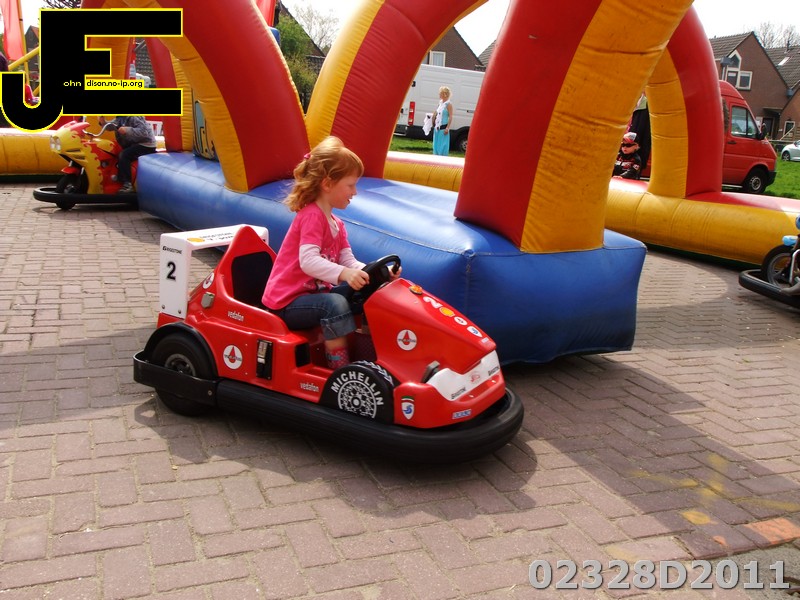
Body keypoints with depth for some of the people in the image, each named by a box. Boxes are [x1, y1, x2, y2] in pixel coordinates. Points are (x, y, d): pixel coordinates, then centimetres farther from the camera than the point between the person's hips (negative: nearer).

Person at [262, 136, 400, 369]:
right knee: (336, 304, -32)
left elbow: (349, 262, 3)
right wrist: (343, 274, -48)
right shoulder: (312, 216, -18)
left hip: (310, 293, 10)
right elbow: (308, 261, -33)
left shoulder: (337, 224, 13)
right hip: (287, 302, -10)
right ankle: (341, 371, -25)